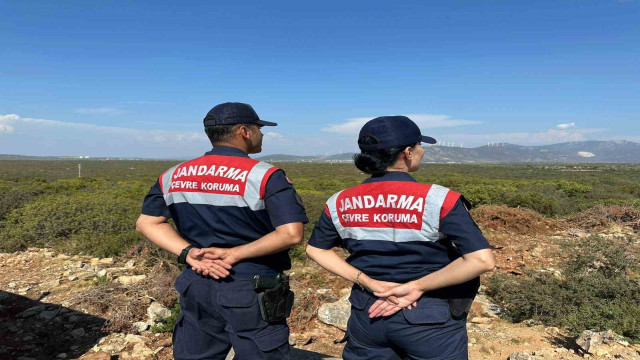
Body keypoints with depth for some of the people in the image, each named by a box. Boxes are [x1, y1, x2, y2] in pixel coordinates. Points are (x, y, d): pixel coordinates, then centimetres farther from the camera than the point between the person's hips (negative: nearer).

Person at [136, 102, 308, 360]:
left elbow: (147, 222, 6)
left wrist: (189, 253, -6)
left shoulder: (173, 176, 5)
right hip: (251, 292, -5)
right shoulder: (264, 176, -13)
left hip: (196, 286, 6)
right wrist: (235, 254, -16)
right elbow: (291, 233, -21)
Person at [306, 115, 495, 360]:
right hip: (430, 320, -3)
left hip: (368, 312, 4)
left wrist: (369, 283, -5)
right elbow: (481, 260, -22)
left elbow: (316, 249, 4)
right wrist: (417, 286, -16)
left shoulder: (340, 202, -6)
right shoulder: (439, 199, -19)